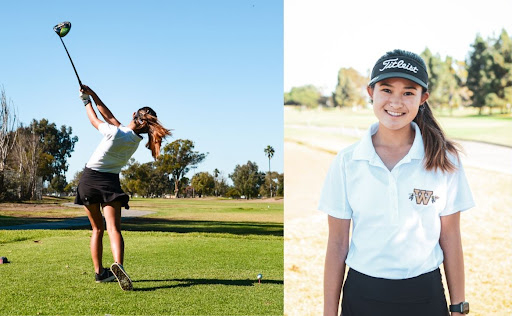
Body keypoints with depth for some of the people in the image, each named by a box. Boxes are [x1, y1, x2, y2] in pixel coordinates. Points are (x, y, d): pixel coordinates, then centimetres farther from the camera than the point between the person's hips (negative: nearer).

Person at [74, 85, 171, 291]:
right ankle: (118, 265, -37)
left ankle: (99, 272, 16)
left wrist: (86, 101, 20)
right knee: (113, 228, -11)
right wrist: (93, 95, 10)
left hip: (89, 178, -1)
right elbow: (109, 116, 9)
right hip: (110, 181, 2)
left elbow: (95, 120, 4)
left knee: (97, 229, 12)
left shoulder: (115, 133, -16)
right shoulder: (135, 139, 0)